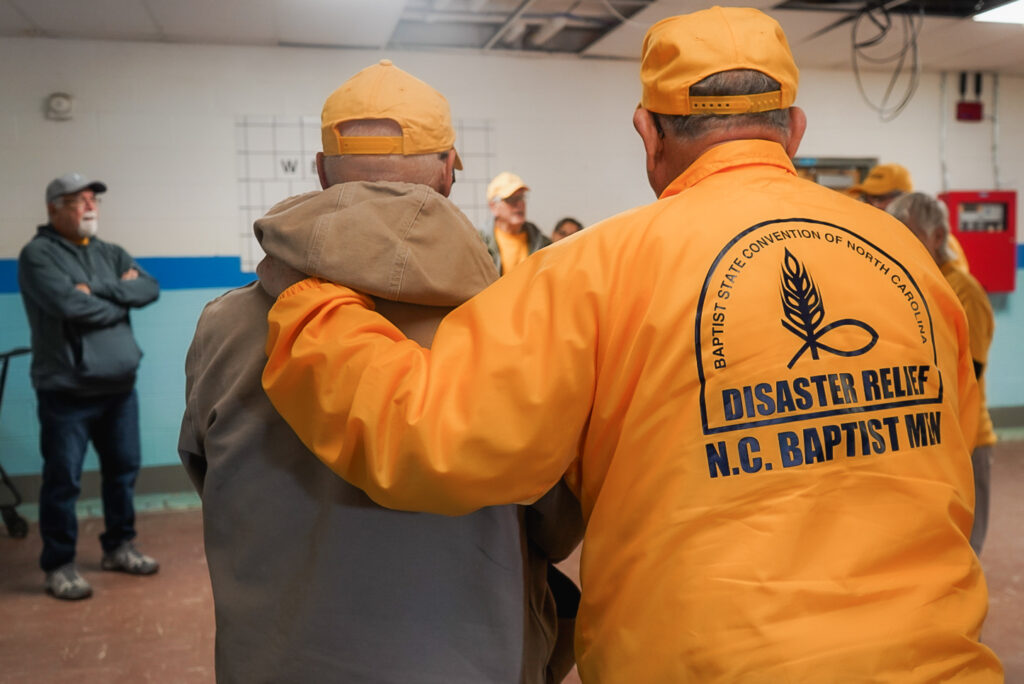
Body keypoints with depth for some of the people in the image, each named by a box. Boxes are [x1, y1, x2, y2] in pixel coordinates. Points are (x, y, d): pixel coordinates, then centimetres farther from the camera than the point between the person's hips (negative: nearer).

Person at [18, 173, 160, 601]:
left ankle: (119, 546, 30)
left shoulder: (110, 254, 13)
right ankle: (59, 565, 16)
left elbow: (150, 289, -2)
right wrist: (121, 298, -5)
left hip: (119, 388, 6)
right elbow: (72, 306, -21)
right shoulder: (38, 254, -6)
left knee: (123, 469, 14)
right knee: (63, 481, 1)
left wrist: (100, 288, -15)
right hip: (66, 393, -6)